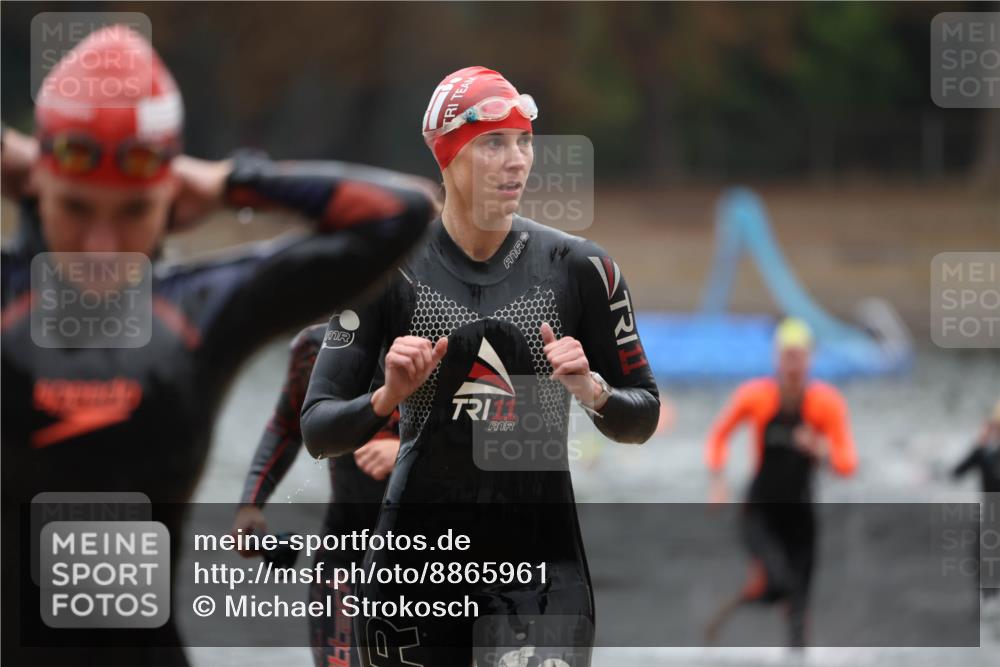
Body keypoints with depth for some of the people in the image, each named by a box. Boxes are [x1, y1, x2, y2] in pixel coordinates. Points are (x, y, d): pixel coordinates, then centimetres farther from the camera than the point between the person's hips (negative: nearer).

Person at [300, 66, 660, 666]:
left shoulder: (580, 268, 2)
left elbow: (642, 420, 8)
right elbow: (319, 431, -2)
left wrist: (592, 391, -12)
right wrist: (388, 397, -21)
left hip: (542, 553, 0)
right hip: (420, 548, 1)